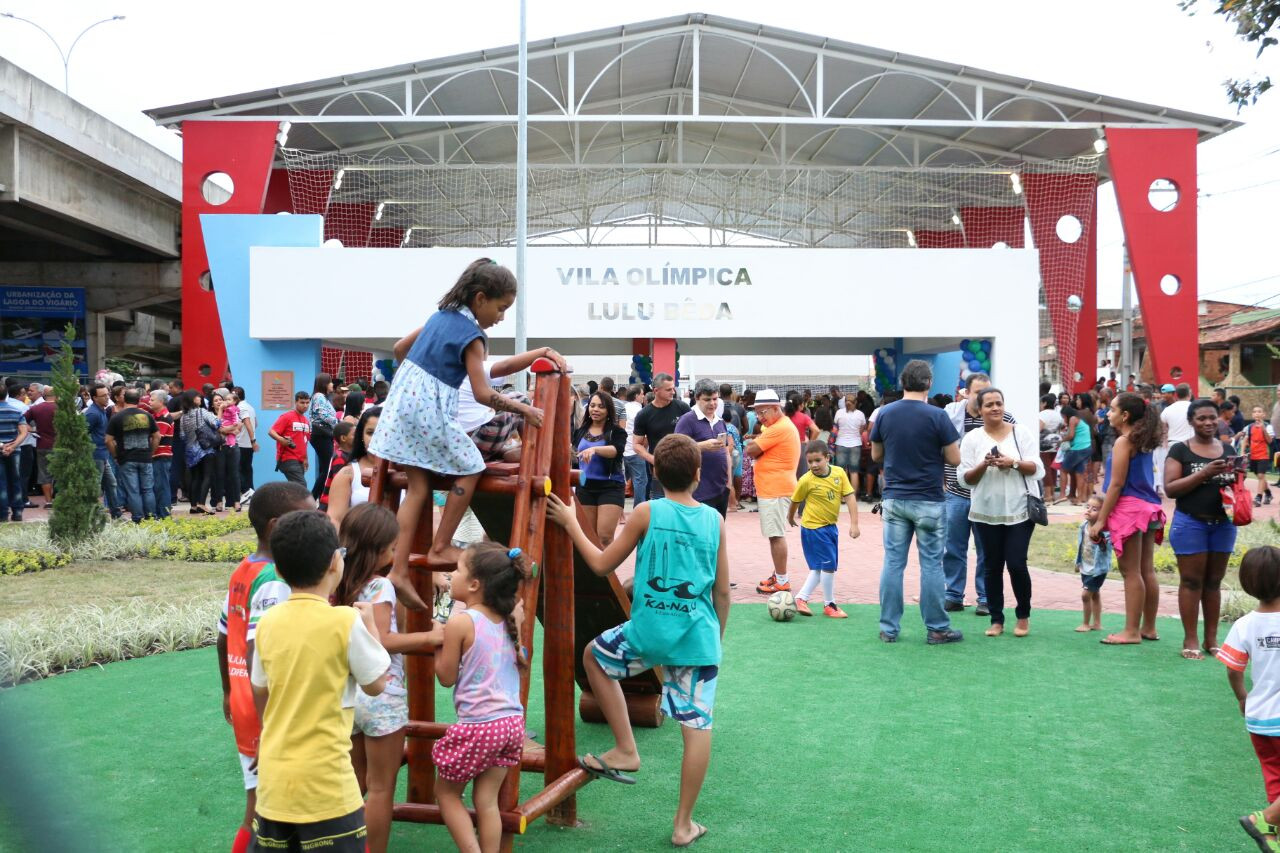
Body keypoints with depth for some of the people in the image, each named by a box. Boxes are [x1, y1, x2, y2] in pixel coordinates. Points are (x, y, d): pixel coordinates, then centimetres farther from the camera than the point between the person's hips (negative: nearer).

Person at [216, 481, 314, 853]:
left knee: (260, 805, 17)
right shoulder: (275, 582, -21)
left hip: (244, 707, 9)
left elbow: (224, 638, 17)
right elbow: (257, 655, -28)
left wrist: (229, 692, 29)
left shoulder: (243, 571, 7)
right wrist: (270, 730, -27)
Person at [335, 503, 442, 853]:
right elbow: (381, 640, -23)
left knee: (355, 783, 20)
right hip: (381, 695, -8)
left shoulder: (340, 585, 8)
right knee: (381, 788, 3)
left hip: (349, 693, 8)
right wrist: (427, 637, -18)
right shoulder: (380, 586, -15)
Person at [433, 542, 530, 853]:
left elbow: (446, 676, -7)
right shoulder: (509, 619, 4)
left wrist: (437, 640, 6)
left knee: (446, 792, 14)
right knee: (486, 800, 13)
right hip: (511, 722, 6)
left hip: (477, 726, -6)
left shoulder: (460, 622, -14)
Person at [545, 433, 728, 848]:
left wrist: (571, 523, 13)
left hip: (648, 630, -2)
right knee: (697, 727, 9)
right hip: (699, 637, 2)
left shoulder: (646, 513, -5)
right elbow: (722, 591, 7)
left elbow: (602, 565, 2)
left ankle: (625, 751, 22)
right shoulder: (714, 519, 3)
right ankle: (684, 824, 15)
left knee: (594, 656, 26)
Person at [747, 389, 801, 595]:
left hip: (776, 490, -11)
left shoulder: (778, 429, -18)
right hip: (771, 488, 11)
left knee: (776, 535, -8)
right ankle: (778, 575, 24)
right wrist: (757, 442, -6)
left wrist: (755, 441, 2)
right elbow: (755, 450, 15)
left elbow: (750, 450, -17)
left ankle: (782, 583, -6)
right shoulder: (782, 425, 17)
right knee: (775, 534, 16)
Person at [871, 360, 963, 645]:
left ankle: (888, 628, 11)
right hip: (928, 501, -3)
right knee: (931, 564, 4)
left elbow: (876, 454, 10)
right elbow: (954, 459, -8)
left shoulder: (884, 414, 0)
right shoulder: (937, 416, -12)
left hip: (894, 499, 3)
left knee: (893, 562, 7)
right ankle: (937, 629, 11)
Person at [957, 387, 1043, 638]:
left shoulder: (1022, 432, 1)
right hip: (986, 513, 1)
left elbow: (1037, 469, -3)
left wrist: (1013, 463, -20)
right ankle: (996, 619, 17)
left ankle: (1023, 616, 16)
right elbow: (965, 477, -1)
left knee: (1017, 564, -4)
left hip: (1020, 511, -1)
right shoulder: (972, 438, 1)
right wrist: (983, 465, -19)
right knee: (992, 566, 6)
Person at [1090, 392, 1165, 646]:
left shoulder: (1123, 442, -11)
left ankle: (1131, 631, -1)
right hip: (1149, 509, 9)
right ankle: (1148, 627, 18)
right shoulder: (1144, 442, 14)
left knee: (1131, 572, -5)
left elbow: (1117, 484, -15)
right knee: (1147, 571, 12)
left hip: (1129, 509, -9)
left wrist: (1100, 520, -13)